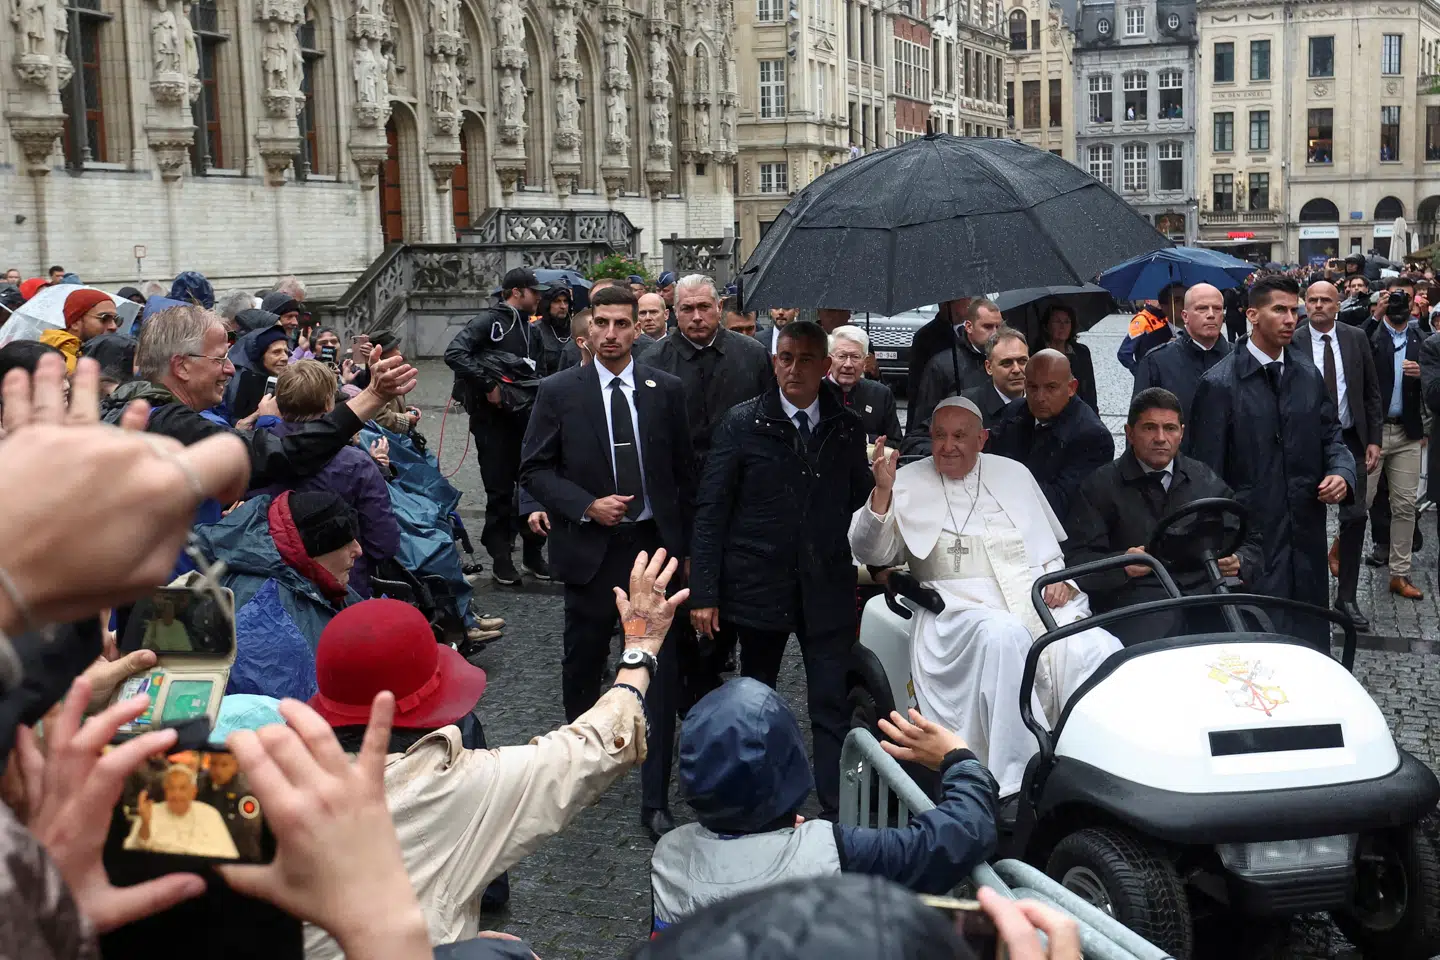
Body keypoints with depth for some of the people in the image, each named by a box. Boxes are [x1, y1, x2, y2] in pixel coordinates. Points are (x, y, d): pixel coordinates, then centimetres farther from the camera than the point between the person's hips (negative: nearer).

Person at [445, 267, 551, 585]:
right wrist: (488, 385, -23)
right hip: (494, 418, -6)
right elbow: (454, 354, -20)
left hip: (525, 416, 6)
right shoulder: (489, 321, -8)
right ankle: (501, 557, 10)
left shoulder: (531, 327, 14)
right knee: (500, 490, 1)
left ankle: (533, 550, 20)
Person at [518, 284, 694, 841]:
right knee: (582, 664, 14)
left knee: (660, 673, -1)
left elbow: (685, 472, 8)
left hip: (655, 547, 1)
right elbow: (534, 470, 0)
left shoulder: (666, 390, 3)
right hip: (590, 549, 0)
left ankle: (655, 800, 6)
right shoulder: (558, 392, -1)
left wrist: (683, 546, 6)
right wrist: (587, 506, -14)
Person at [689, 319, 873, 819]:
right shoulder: (742, 423, -3)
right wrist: (704, 592, -8)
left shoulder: (847, 428, 3)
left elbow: (859, 505, 6)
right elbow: (710, 511, -4)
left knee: (832, 703, -2)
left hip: (828, 587, 1)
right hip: (760, 585, 0)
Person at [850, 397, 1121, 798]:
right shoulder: (908, 482, 12)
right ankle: (1014, 783, -37)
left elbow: (1051, 550, 28)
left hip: (1040, 602, 4)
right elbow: (872, 554, 2)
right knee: (1002, 636, -39)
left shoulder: (1015, 473, 23)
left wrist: (1060, 579, 6)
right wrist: (882, 492, -13)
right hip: (963, 611, -3)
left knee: (1102, 652, -26)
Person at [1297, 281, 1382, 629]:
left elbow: (1371, 392, 7)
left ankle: (1346, 597, 11)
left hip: (1350, 440, 2)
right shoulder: (1292, 342, -5)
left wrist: (1374, 440, 2)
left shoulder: (1356, 338, 2)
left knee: (1355, 517, 0)